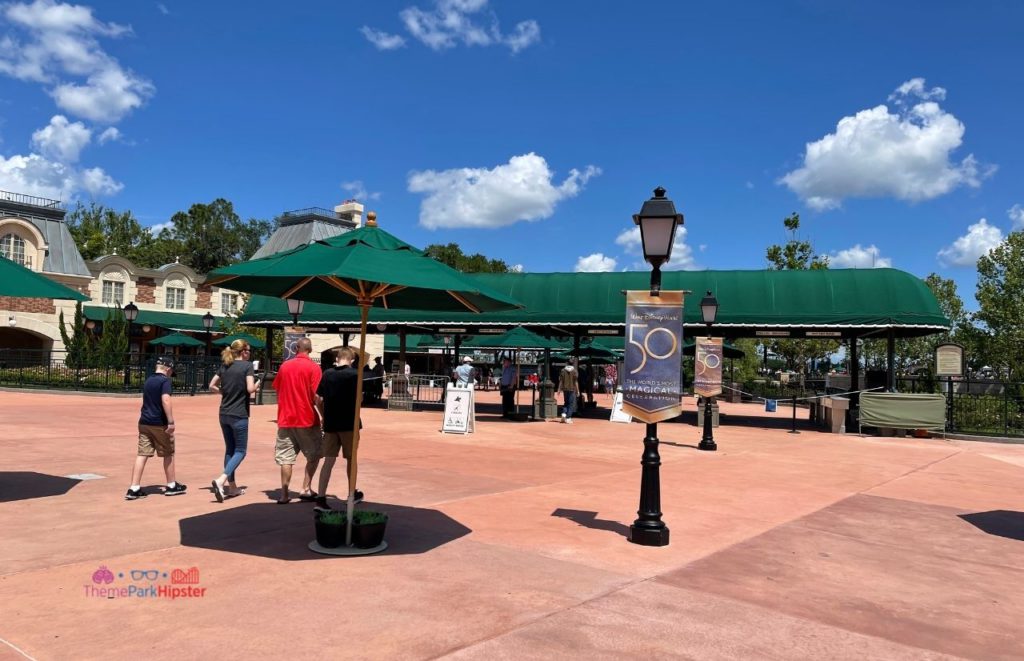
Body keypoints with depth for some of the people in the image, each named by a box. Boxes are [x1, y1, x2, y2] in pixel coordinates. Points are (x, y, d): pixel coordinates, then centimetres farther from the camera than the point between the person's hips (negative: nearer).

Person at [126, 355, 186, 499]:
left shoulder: (148, 381, 13)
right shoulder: (165, 380, -11)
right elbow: (165, 401, -22)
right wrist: (171, 422, -23)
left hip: (144, 422, 6)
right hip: (159, 424, -6)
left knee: (142, 454, 3)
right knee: (168, 454, 8)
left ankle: (134, 489, -2)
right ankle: (171, 486, 19)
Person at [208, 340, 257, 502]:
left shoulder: (224, 366, 9)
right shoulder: (247, 365, -9)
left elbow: (212, 386, 10)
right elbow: (250, 389, -17)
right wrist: (256, 386, 3)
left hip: (224, 414, 6)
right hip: (239, 415, -6)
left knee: (230, 449, 15)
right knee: (240, 451, 2)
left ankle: (232, 487, 20)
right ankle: (221, 480, -16)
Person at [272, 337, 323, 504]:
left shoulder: (284, 366, 6)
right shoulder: (313, 367, -8)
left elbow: (277, 389, 16)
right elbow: (316, 396, -14)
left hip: (285, 419, 4)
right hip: (307, 419, -4)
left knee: (286, 458, 7)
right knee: (314, 456, 11)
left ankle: (284, 494, 6)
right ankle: (306, 489, 5)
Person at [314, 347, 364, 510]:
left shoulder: (327, 374, 4)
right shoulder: (354, 374, -7)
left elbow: (318, 399, 3)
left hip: (330, 423, 3)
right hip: (349, 423, -3)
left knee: (328, 460, 4)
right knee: (351, 458, 14)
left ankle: (321, 498, -5)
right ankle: (352, 494, 29)